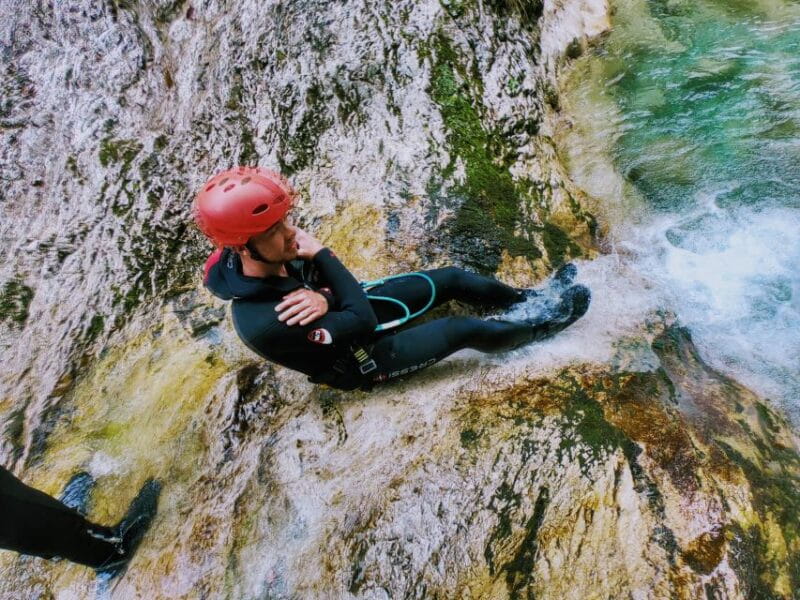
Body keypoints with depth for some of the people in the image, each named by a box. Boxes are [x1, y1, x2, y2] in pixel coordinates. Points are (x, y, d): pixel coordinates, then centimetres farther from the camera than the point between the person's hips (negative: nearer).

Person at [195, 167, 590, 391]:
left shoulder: (274, 257, -20)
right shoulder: (264, 322, -41)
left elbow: (322, 277, -4)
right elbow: (362, 322, -32)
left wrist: (323, 300, -29)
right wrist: (320, 254, -32)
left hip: (349, 316, 7)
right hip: (359, 359, -6)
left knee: (452, 279, 4)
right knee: (465, 329, -7)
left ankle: (533, 299, 28)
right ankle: (547, 324, 21)